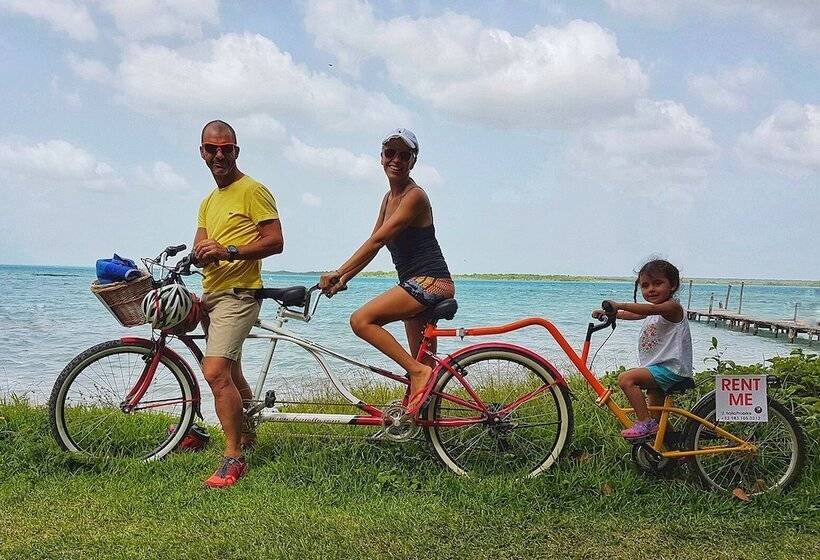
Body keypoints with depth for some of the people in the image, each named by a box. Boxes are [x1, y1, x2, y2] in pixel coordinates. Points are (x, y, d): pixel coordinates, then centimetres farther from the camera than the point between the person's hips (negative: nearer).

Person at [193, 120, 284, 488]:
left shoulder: (252, 190, -6)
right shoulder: (209, 202, 21)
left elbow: (275, 241, -13)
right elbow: (200, 245, 14)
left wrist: (228, 251, -23)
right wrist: (201, 252, -11)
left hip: (237, 292, -9)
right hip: (211, 293, 9)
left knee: (216, 372, -20)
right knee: (231, 374, 18)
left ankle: (233, 458, -15)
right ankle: (248, 437, 34)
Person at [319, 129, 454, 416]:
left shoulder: (414, 196, -13)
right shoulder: (390, 197, 15)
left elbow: (377, 240, -20)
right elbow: (374, 244, 13)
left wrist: (338, 272, -21)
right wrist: (342, 280, 4)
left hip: (431, 282, -9)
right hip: (416, 284, 9)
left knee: (361, 320, -19)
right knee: (425, 362, 12)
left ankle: (418, 372, -16)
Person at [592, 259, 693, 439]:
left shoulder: (672, 307, -15)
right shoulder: (653, 312, 15)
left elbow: (651, 308, -36)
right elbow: (632, 314, 32)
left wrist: (619, 305, -40)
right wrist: (607, 313, 25)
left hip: (670, 369, -11)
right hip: (659, 369, 11)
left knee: (626, 378, -25)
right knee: (657, 418, 23)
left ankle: (644, 423, -24)